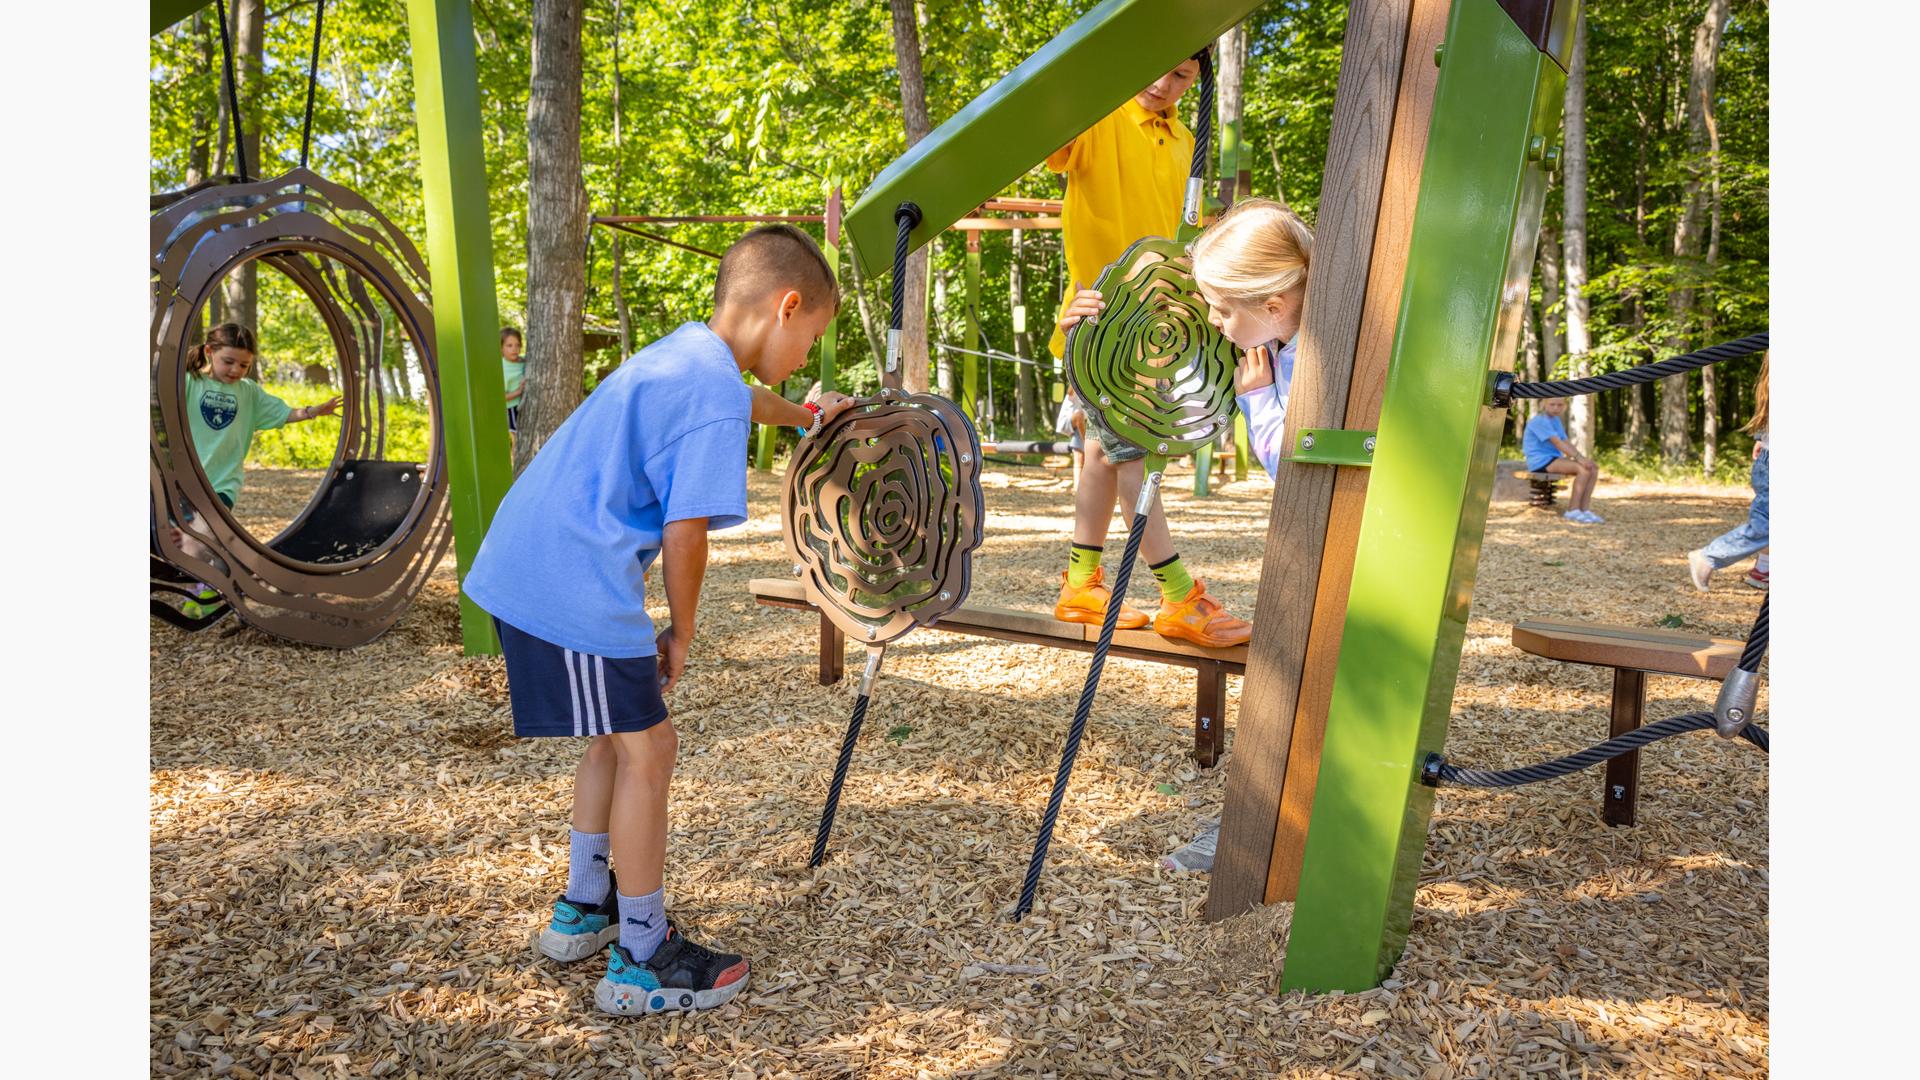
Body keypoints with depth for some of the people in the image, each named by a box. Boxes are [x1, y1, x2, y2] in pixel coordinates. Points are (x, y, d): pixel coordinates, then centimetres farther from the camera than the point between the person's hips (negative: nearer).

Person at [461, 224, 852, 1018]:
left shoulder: (681, 352, 16)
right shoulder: (715, 393, -15)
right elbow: (683, 534, -16)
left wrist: (805, 417, 58)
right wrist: (682, 632, -1)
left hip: (523, 567, 10)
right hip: (576, 587, -10)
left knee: (620, 734, 21)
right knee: (647, 748, -1)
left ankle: (583, 909, 35)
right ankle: (643, 963, 10)